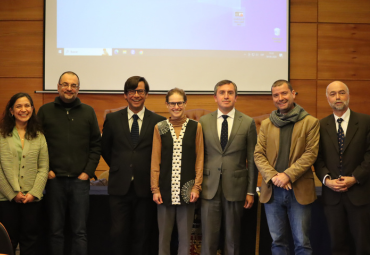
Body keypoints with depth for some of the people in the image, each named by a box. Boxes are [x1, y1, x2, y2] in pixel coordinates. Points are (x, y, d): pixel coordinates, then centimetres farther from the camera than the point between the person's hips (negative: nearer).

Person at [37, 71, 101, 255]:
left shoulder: (88, 112, 7)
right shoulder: (45, 111, 5)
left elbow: (96, 144, 7)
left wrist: (88, 171, -1)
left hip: (80, 180, 0)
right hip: (54, 180, 0)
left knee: (79, 231, 3)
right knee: (55, 230, 6)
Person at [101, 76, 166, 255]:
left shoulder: (158, 121, -1)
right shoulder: (112, 119, 5)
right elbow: (105, 148, 16)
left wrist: (152, 175, 5)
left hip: (145, 187, -1)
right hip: (119, 186, 1)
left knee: (143, 235, 6)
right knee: (118, 233, 1)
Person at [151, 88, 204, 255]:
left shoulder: (195, 127, 2)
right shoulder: (160, 128, 3)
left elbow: (199, 159, 3)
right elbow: (155, 161, 3)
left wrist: (197, 186, -3)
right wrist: (155, 189, -1)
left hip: (187, 190, 0)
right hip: (165, 189, 0)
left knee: (185, 235, 6)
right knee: (164, 234, 6)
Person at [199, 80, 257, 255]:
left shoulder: (248, 123, 2)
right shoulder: (203, 122, 5)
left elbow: (252, 160, 2)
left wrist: (251, 191, 0)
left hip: (235, 188, -1)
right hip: (209, 188, 1)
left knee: (233, 237, 7)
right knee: (209, 238, 2)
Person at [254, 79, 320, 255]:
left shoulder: (310, 122, 1)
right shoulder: (266, 124, 12)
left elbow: (310, 154, -7)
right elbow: (258, 154, 5)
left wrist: (287, 175, -16)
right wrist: (273, 176, -11)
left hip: (299, 191, -3)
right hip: (272, 191, 3)